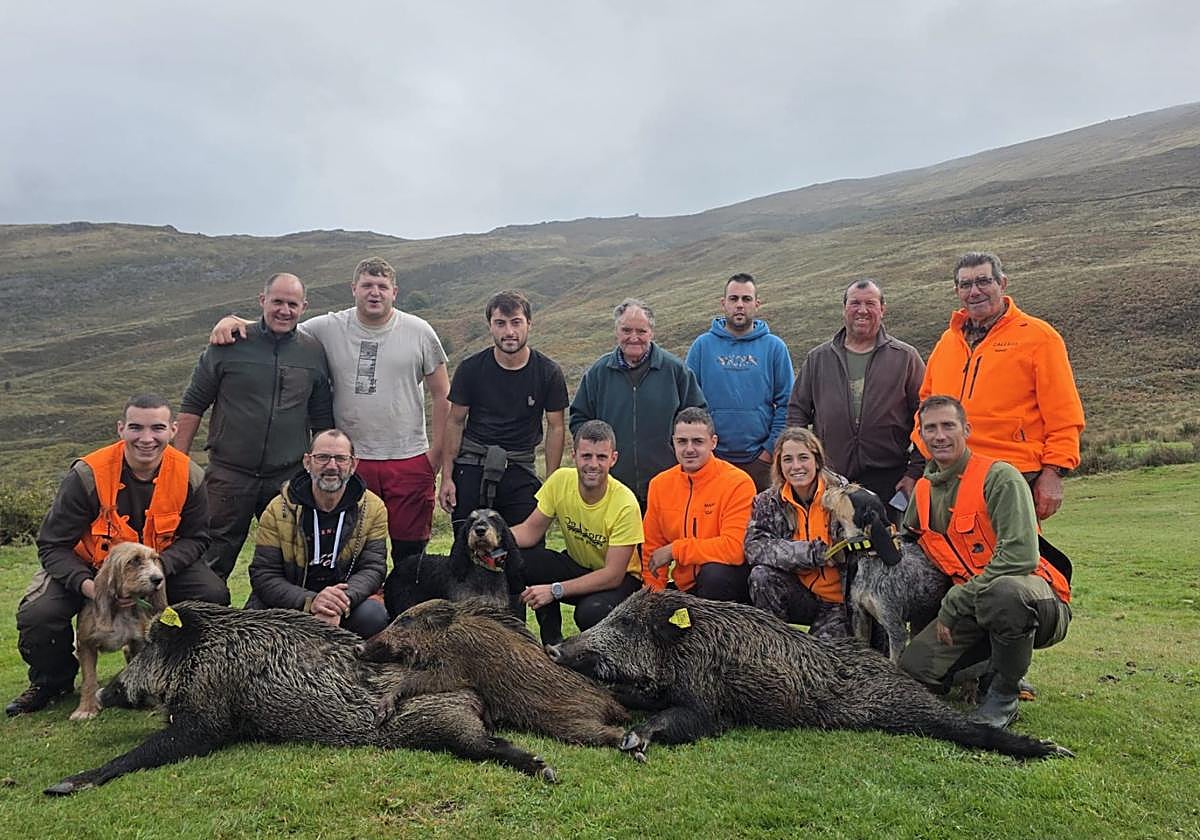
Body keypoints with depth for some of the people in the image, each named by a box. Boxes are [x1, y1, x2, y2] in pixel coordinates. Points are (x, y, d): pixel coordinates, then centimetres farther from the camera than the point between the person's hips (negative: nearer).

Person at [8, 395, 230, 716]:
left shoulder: (189, 476, -17)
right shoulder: (87, 475, -24)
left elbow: (195, 539, -7)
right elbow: (53, 545, -18)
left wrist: (157, 566, -28)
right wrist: (86, 585, -38)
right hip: (88, 566, -1)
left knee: (213, 595, -23)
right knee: (37, 615, -27)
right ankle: (51, 681, 10)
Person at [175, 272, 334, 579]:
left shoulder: (314, 353, 5)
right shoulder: (229, 345, -2)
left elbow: (323, 421, 12)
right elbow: (193, 405, 3)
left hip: (289, 479, 2)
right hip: (229, 474, -2)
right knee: (214, 562, 4)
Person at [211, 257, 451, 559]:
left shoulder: (419, 332, 0)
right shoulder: (329, 328, 1)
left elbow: (441, 394, 4)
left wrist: (436, 452, -1)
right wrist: (233, 320, -12)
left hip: (411, 461, 0)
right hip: (351, 461, 1)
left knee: (410, 552, 8)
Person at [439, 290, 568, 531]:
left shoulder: (549, 372, -2)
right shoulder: (471, 368, -1)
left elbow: (556, 428, 3)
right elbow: (455, 422, 5)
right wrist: (446, 477, 0)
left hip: (520, 470, 0)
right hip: (471, 467, 0)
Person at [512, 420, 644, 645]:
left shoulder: (625, 504, -27)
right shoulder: (561, 480, -15)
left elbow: (613, 575, -25)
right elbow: (531, 531, -6)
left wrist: (555, 590, -32)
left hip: (621, 578, -4)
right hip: (576, 565, 5)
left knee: (591, 612, -37)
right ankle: (553, 644, -4)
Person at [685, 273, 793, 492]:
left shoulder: (774, 347, 3)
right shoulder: (703, 345, 3)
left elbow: (786, 404, 2)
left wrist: (771, 448, -4)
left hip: (759, 459, 0)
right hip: (711, 460, 0)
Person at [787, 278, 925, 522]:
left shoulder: (906, 357, 6)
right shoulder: (818, 358, 12)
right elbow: (797, 410, 13)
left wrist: (915, 472, -1)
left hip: (887, 480, -1)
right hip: (828, 480, 2)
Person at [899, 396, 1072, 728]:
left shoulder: (1000, 477, -15)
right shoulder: (923, 491, 7)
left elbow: (1020, 555, -26)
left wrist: (955, 601, -22)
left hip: (1037, 598, -6)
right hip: (969, 608, 6)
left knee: (1003, 591, -42)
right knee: (913, 669, -13)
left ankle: (1004, 695, -15)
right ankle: (997, 668, 15)